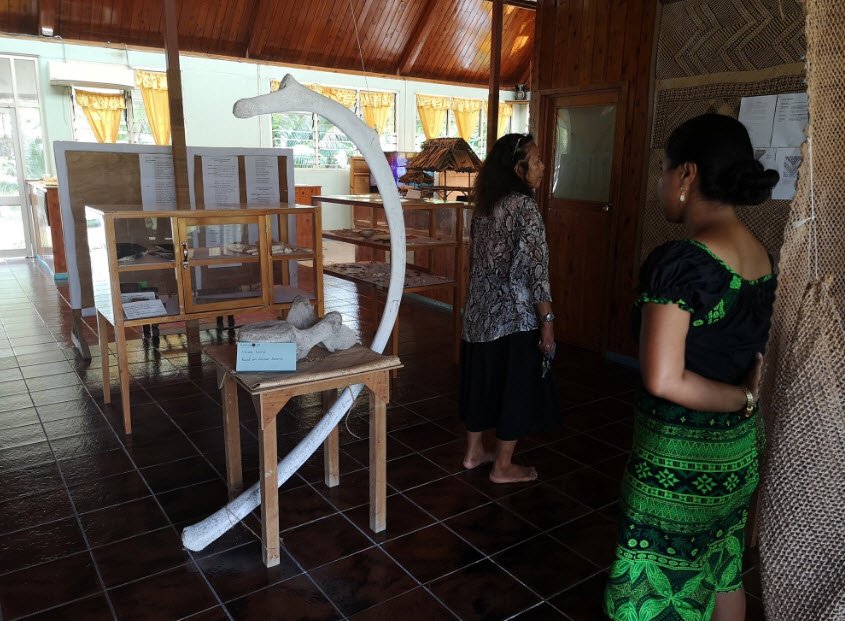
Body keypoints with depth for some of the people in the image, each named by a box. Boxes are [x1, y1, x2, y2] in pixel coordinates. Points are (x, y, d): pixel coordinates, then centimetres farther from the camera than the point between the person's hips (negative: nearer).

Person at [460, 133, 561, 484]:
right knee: (515, 387, 6)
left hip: (479, 312, 8)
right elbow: (535, 268, -20)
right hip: (516, 316, -8)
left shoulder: (483, 206, 7)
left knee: (482, 381, 18)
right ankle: (503, 467, 19)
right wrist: (547, 319, -15)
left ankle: (473, 452, 32)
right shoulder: (524, 206, -16)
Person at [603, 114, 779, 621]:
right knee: (724, 577, 25)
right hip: (740, 451, 8)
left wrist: (741, 400, -13)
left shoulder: (679, 262, -24)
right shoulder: (763, 258, 1)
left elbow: (663, 380, -25)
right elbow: (756, 354, 11)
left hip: (677, 459, -8)